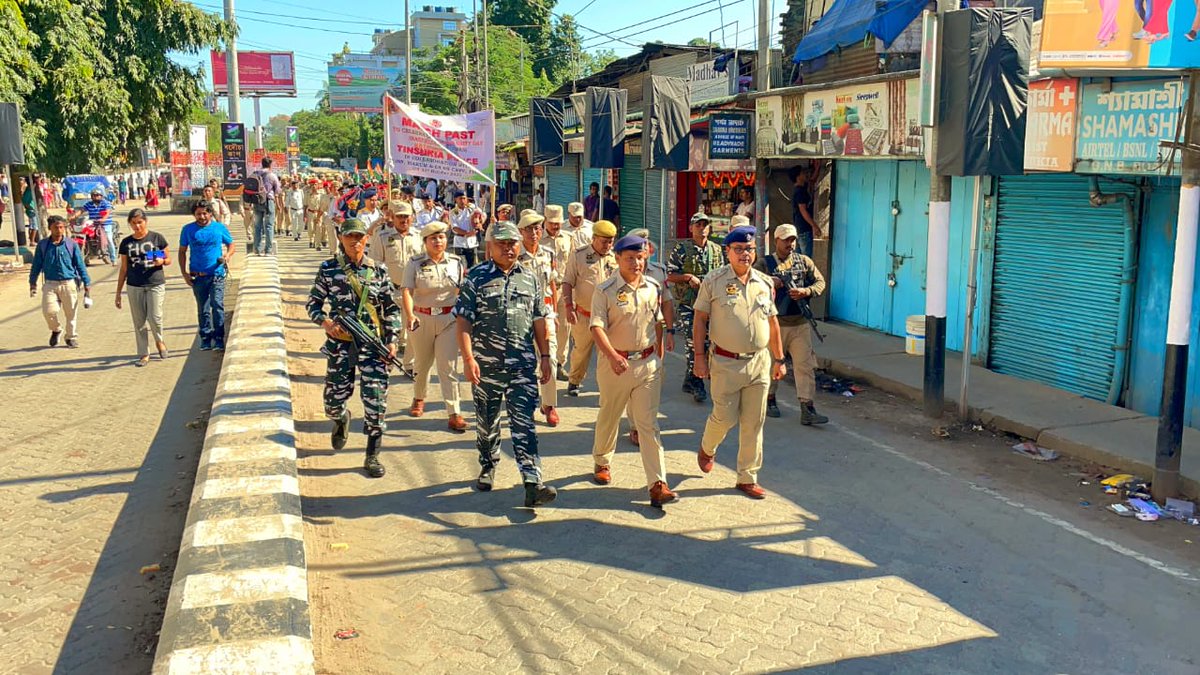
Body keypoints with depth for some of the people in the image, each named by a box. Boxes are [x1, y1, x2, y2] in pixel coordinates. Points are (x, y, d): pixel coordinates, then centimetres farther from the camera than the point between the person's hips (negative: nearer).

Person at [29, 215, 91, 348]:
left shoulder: (72, 244, -2)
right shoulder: (43, 245, 2)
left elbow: (80, 265, 2)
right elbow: (36, 265, 11)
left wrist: (87, 283, 1)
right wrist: (32, 283, 12)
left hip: (69, 283, -1)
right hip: (50, 284, 1)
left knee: (71, 313, 5)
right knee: (49, 311, -11)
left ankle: (72, 337, 23)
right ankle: (56, 330, 19)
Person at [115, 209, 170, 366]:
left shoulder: (157, 238, 0)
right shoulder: (126, 243, 7)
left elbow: (168, 259, 9)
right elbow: (123, 269, 12)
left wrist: (161, 261, -16)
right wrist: (118, 293, 11)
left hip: (156, 284, -2)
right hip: (134, 287, 2)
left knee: (155, 318, -11)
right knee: (139, 322, 5)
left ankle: (160, 341, 20)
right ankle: (144, 354, 16)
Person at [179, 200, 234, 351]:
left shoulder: (220, 228, 2)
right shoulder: (188, 229, 3)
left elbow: (231, 244, 13)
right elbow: (182, 251, 10)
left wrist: (228, 255, -9)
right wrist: (184, 273, 3)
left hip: (217, 274, -2)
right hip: (197, 276, 2)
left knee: (217, 305, -11)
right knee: (202, 309, 10)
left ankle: (219, 339, -4)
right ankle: (205, 338, 21)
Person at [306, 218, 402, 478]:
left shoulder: (378, 270, 2)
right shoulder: (328, 269, 0)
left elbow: (391, 308, 7)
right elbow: (313, 304, 6)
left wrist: (392, 339, -2)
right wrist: (326, 322, -12)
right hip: (339, 343, 0)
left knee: (376, 402, -5)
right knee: (334, 401, 8)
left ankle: (372, 456, 9)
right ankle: (341, 419, 46)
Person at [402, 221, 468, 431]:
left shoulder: (456, 262, 2)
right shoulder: (415, 264, -5)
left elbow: (462, 291, 13)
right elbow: (407, 291, -17)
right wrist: (409, 315, -31)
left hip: (449, 319, 0)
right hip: (422, 318, 0)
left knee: (448, 366, -6)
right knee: (422, 364, 18)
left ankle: (454, 414, -7)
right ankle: (418, 398, 45)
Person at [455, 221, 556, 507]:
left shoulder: (529, 279, 10)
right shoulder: (476, 278, -1)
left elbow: (539, 320, 14)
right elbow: (463, 321, -6)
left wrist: (545, 356, 11)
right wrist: (468, 358, -15)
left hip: (523, 365, 1)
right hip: (487, 365, -1)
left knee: (524, 424, -5)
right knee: (486, 421, 14)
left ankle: (533, 483, -10)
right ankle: (488, 467, 36)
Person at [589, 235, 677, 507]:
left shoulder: (654, 287, 5)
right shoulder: (605, 291, -9)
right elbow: (597, 327, -18)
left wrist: (659, 358, 17)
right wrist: (612, 356, -33)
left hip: (648, 363, 2)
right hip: (616, 363, -2)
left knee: (648, 423, -2)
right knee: (609, 417, 17)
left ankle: (657, 484, -5)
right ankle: (602, 462, 42)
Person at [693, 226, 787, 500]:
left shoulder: (765, 283, 8)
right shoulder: (713, 281, -4)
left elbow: (773, 323, 15)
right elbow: (700, 320, -2)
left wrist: (779, 359, 14)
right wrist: (700, 357, -7)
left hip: (759, 362, 4)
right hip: (726, 363, -4)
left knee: (754, 423, 7)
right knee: (725, 418, 0)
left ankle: (748, 478, 19)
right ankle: (707, 448, 34)